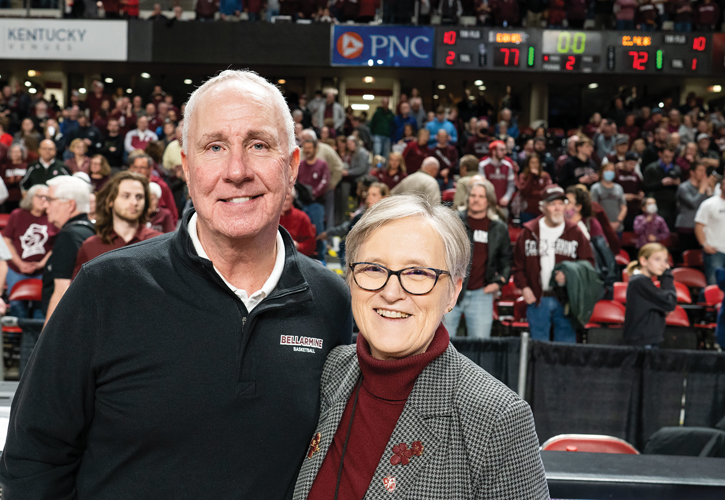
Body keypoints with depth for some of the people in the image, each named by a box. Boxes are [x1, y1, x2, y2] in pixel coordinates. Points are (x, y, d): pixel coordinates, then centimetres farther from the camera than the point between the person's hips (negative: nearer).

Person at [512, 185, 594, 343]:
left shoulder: (575, 233, 5)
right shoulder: (529, 232, 5)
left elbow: (588, 263, 6)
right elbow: (518, 264, 7)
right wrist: (524, 287, -5)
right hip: (537, 300, 0)